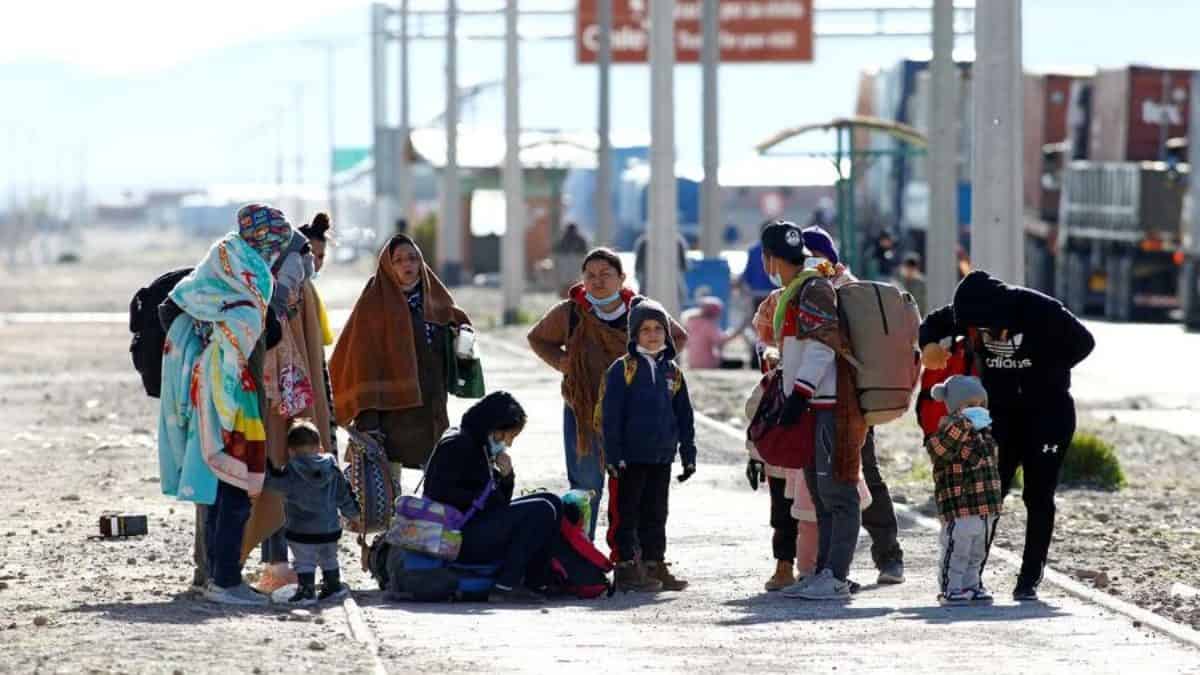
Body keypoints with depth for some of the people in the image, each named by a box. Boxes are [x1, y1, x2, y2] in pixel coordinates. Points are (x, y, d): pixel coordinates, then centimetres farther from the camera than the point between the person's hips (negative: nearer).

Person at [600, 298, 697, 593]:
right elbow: (611, 416, -8)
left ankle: (654, 564, 18)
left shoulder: (672, 371, 11)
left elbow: (684, 416, 17)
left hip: (661, 458, 5)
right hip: (629, 458, -5)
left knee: (656, 514, 11)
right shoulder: (623, 369, -5)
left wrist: (688, 455, 13)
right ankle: (627, 566, 2)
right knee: (626, 514, -1)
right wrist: (614, 455, -12)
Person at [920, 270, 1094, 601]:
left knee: (1039, 497, -1)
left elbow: (1083, 342, -12)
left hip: (1047, 412, -3)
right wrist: (929, 345, -16)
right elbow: (933, 323, 7)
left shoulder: (1040, 311, -22)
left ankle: (1029, 580, 5)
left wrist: (1044, 375, -14)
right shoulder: (969, 312, -11)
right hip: (999, 414, 3)